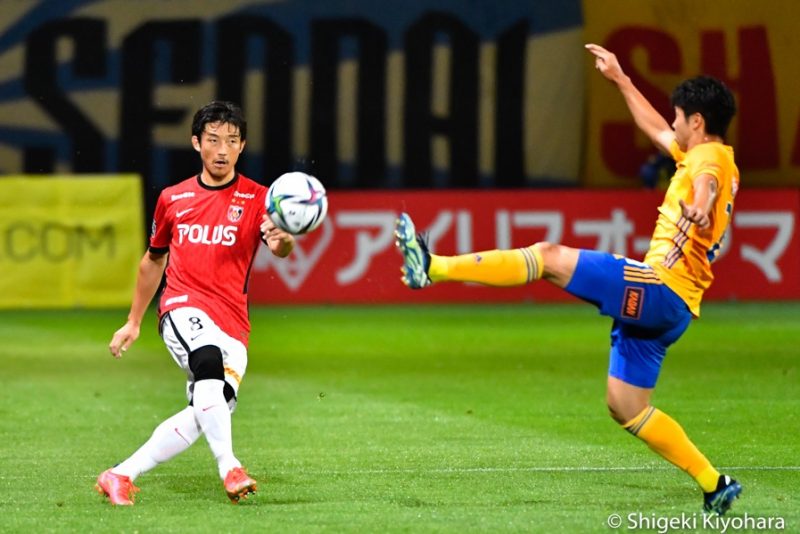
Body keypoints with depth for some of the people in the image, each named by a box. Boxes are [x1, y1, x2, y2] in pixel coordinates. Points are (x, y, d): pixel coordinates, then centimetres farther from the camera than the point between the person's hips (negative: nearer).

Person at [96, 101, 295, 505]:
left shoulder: (256, 199, 4)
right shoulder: (172, 199, 11)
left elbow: (280, 248, -15)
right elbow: (153, 260, 25)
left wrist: (282, 240, -40)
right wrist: (133, 322, 26)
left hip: (232, 325, 1)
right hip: (183, 307, -1)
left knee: (206, 415, -9)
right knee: (208, 360, -33)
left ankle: (120, 476, 6)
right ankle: (229, 468, -38)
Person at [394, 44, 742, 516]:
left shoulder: (711, 158, -7)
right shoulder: (707, 158, 22)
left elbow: (705, 180, -35)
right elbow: (656, 130, 41)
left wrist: (699, 203, -58)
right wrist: (620, 80, 42)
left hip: (659, 289, -10)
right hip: (661, 305, 10)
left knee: (550, 257, -14)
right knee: (626, 407, 12)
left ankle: (434, 268, -19)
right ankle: (716, 486, 13)